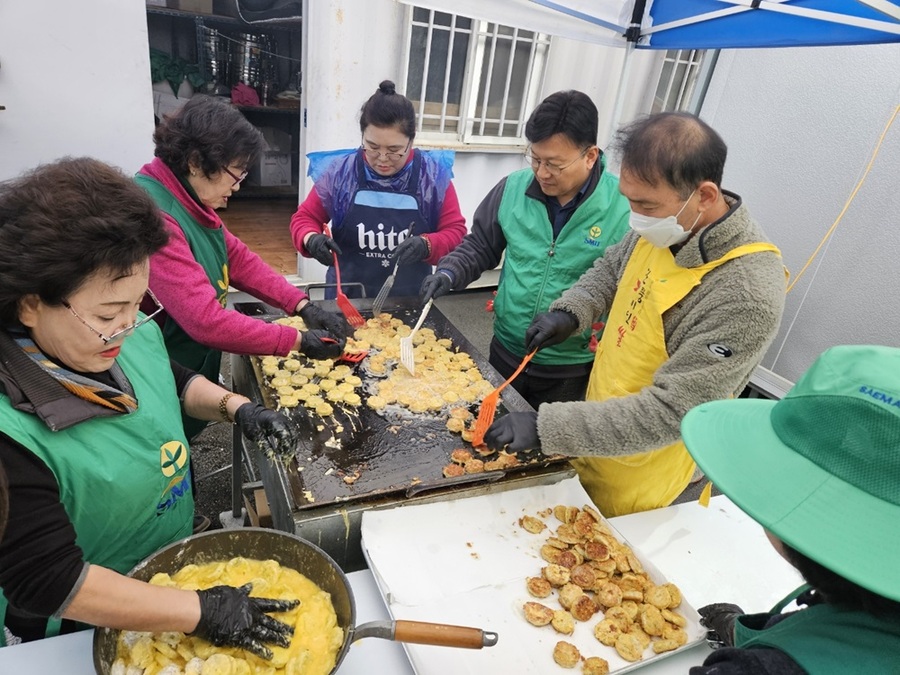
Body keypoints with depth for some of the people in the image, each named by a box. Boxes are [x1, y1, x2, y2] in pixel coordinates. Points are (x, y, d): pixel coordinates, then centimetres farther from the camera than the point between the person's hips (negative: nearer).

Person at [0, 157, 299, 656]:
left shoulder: (134, 335, -14)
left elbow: (176, 380, 6)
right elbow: (49, 581, -31)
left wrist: (236, 407, -12)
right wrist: (201, 612, -30)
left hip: (178, 562, 6)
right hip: (84, 634, -5)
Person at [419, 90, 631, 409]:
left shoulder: (626, 206, -17)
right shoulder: (514, 188, -5)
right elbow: (481, 245, 7)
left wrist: (588, 317, -23)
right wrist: (450, 273, -9)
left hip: (572, 370, -3)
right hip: (506, 351, 4)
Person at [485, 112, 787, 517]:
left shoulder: (747, 296, -33)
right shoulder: (664, 229, -10)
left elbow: (668, 413, -32)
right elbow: (611, 267, 10)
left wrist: (545, 427, -34)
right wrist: (570, 311, -9)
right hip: (598, 428, 6)